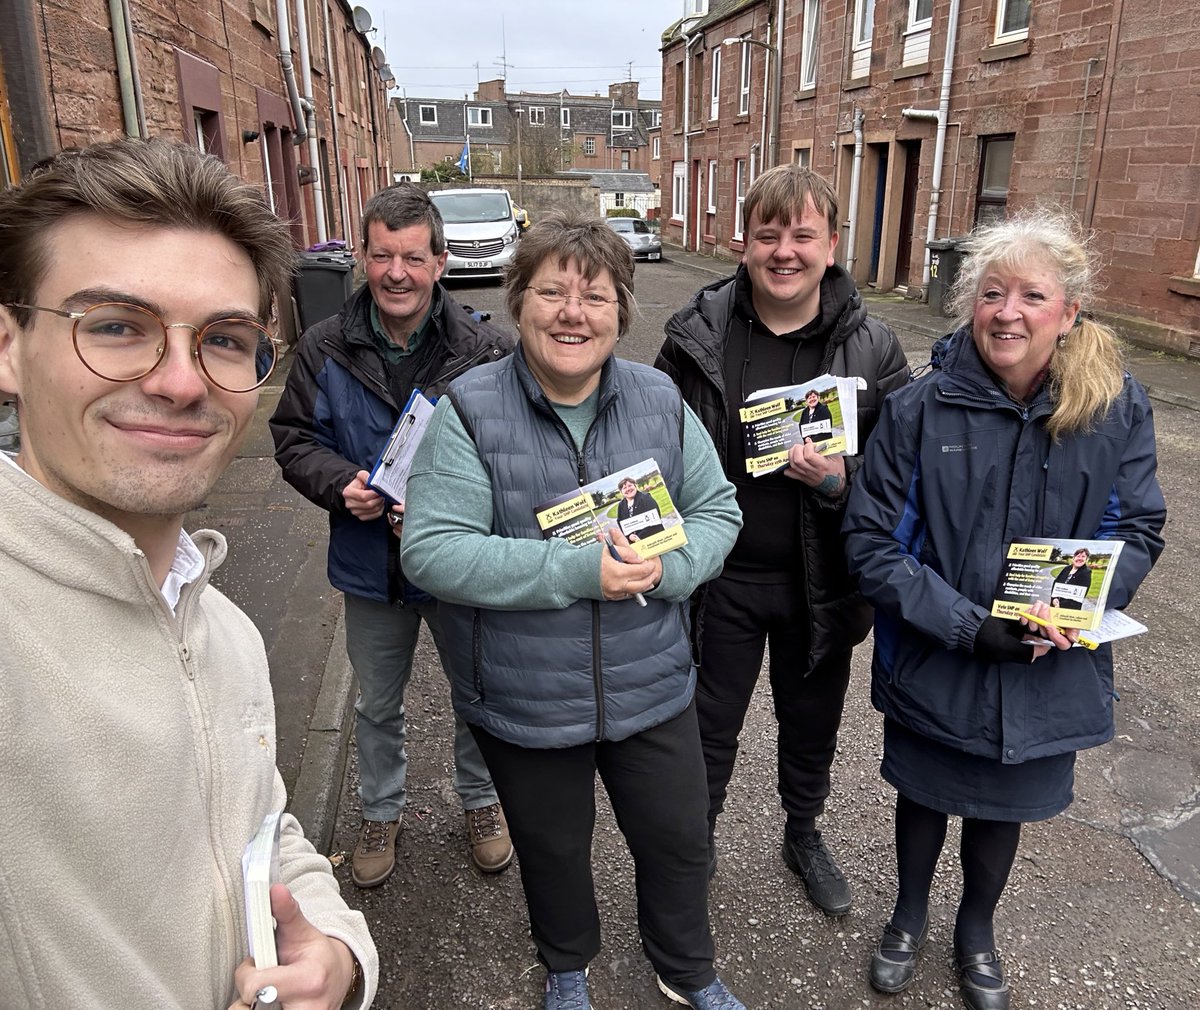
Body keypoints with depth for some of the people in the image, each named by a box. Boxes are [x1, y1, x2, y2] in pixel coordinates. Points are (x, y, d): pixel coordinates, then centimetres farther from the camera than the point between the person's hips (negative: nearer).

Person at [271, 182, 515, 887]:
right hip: (370, 564, 2)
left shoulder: (487, 348, -14)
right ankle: (383, 812, 47)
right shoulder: (326, 348, -6)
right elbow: (294, 438, 2)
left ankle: (481, 800, 46)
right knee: (377, 703, 22)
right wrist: (341, 484, -18)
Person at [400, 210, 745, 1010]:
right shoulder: (469, 413, -15)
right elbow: (432, 553, -21)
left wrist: (665, 566, -21)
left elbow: (718, 509, 1)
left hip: (652, 689, 3)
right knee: (554, 852, 23)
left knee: (677, 841, 21)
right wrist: (575, 570, -28)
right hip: (524, 704, -2)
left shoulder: (662, 403, -5)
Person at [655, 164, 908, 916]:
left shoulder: (872, 348, -7)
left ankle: (805, 835, 50)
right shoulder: (697, 336, -8)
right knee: (711, 726, 16)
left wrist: (841, 481, -24)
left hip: (819, 583, 1)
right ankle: (699, 834, 44)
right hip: (722, 575, -1)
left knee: (812, 722, 22)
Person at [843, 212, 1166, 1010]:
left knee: (1004, 805, 24)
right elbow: (873, 540, -16)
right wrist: (966, 625, -24)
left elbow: (1139, 530, -2)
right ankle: (911, 915, 53)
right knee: (926, 793, 22)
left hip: (1048, 673, 2)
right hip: (933, 665, -2)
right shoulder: (919, 410, -17)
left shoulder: (1118, 407, -11)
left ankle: (977, 929, 54)